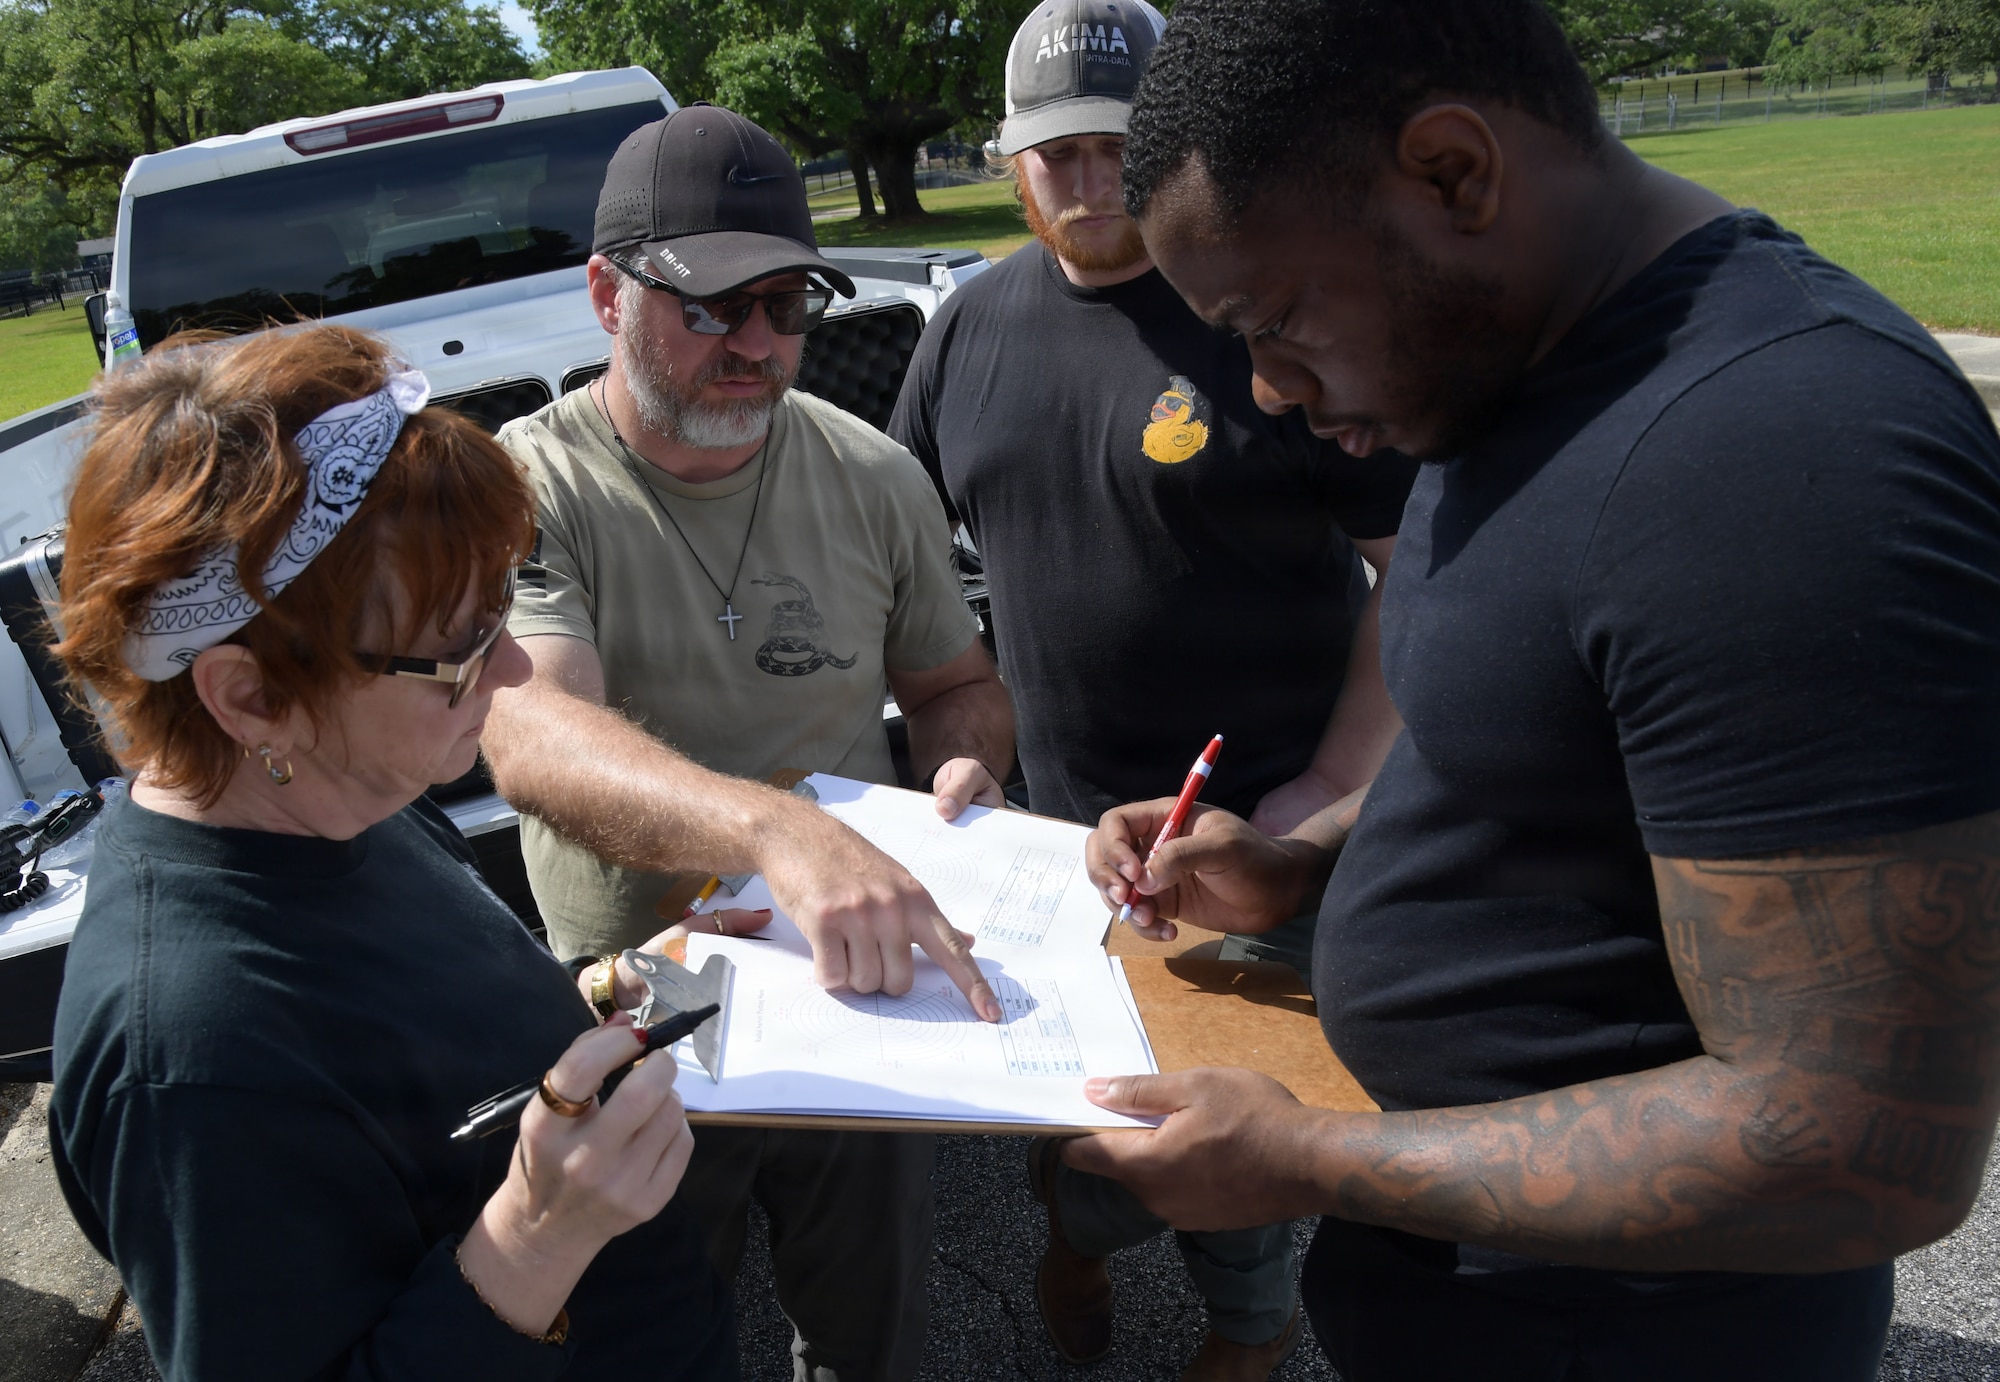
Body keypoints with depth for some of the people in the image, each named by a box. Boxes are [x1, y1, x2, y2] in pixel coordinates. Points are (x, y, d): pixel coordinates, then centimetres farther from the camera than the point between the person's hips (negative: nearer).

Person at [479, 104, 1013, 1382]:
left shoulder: (875, 479, -5)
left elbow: (959, 680, 10)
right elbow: (531, 736, -34)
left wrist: (968, 763, -14)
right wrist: (779, 832, -51)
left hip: (861, 1002, 3)